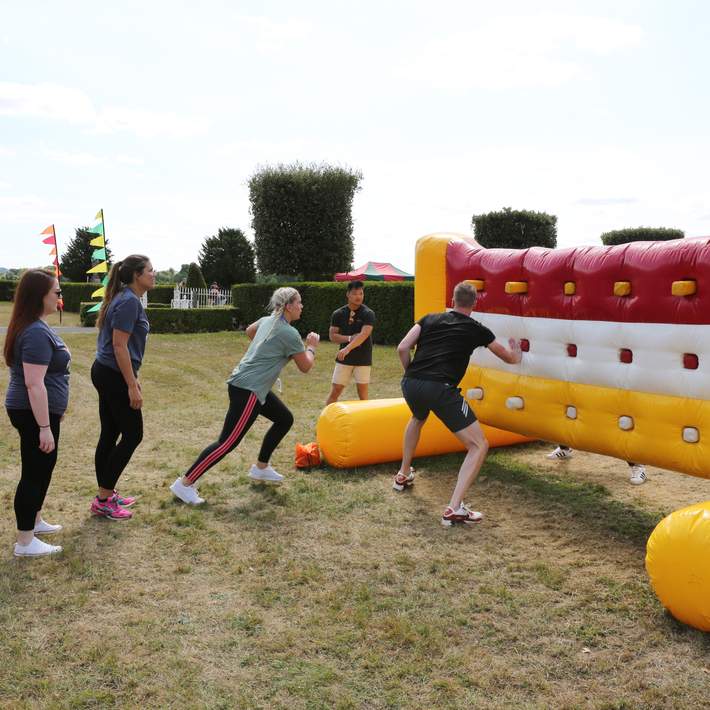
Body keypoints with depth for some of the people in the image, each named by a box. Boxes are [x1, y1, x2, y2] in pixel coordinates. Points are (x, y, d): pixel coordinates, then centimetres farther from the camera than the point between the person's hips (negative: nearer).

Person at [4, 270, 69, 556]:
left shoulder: (34, 327, 10)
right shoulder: (37, 333, -23)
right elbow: (34, 384, -26)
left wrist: (54, 410, 28)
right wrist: (44, 427, -25)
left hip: (38, 411, 10)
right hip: (35, 413, -10)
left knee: (42, 468, 21)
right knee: (35, 472, -1)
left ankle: (34, 522, 37)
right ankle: (25, 543, 9)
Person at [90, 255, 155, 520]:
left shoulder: (126, 299, 13)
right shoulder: (129, 301, -17)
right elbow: (119, 346, -21)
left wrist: (131, 377, 23)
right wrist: (132, 386, -21)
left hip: (106, 373, 10)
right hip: (114, 376, -10)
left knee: (110, 435, 14)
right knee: (132, 435, -2)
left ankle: (106, 494, 24)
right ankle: (103, 501, 5)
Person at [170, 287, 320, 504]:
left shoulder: (267, 320, 11)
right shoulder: (289, 333, -13)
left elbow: (249, 331, 34)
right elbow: (305, 367, -4)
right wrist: (311, 347, 12)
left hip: (241, 382, 10)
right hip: (247, 390, -10)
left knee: (285, 419, 20)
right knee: (228, 442, -8)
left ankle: (260, 468, 30)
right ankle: (184, 484, -4)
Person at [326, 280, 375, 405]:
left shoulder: (368, 313, -9)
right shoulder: (338, 314, 1)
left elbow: (364, 334, -22)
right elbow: (332, 336, 1)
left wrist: (347, 349, -34)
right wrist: (350, 338, -15)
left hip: (363, 359, -2)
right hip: (344, 359, 2)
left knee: (362, 393, 2)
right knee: (335, 391, 3)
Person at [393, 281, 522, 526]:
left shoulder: (430, 319, 18)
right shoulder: (476, 330, 13)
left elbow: (402, 348, 9)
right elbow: (509, 358, 28)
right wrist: (516, 355, 52)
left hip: (410, 384, 5)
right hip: (440, 389, -5)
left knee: (417, 419, 40)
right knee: (479, 445, 4)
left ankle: (403, 476, 49)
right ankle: (454, 509, -8)